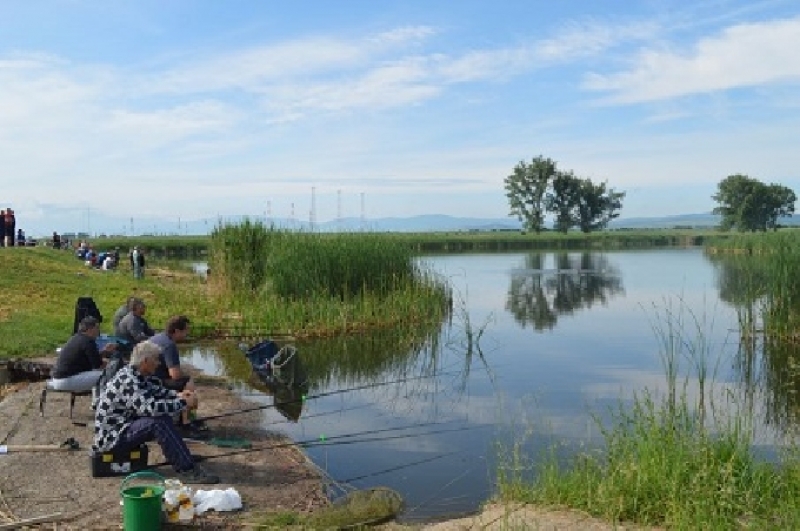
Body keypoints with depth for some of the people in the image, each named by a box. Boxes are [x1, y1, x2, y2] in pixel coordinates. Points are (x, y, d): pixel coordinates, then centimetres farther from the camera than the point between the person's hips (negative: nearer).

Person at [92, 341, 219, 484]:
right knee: (159, 422, -26)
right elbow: (151, 408, -35)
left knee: (163, 418, 0)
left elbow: (158, 391, 19)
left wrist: (178, 395, -1)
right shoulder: (128, 381, -25)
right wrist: (183, 403, -25)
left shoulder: (139, 375, 5)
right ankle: (187, 471, -24)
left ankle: (185, 458, 6)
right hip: (111, 436, -10)